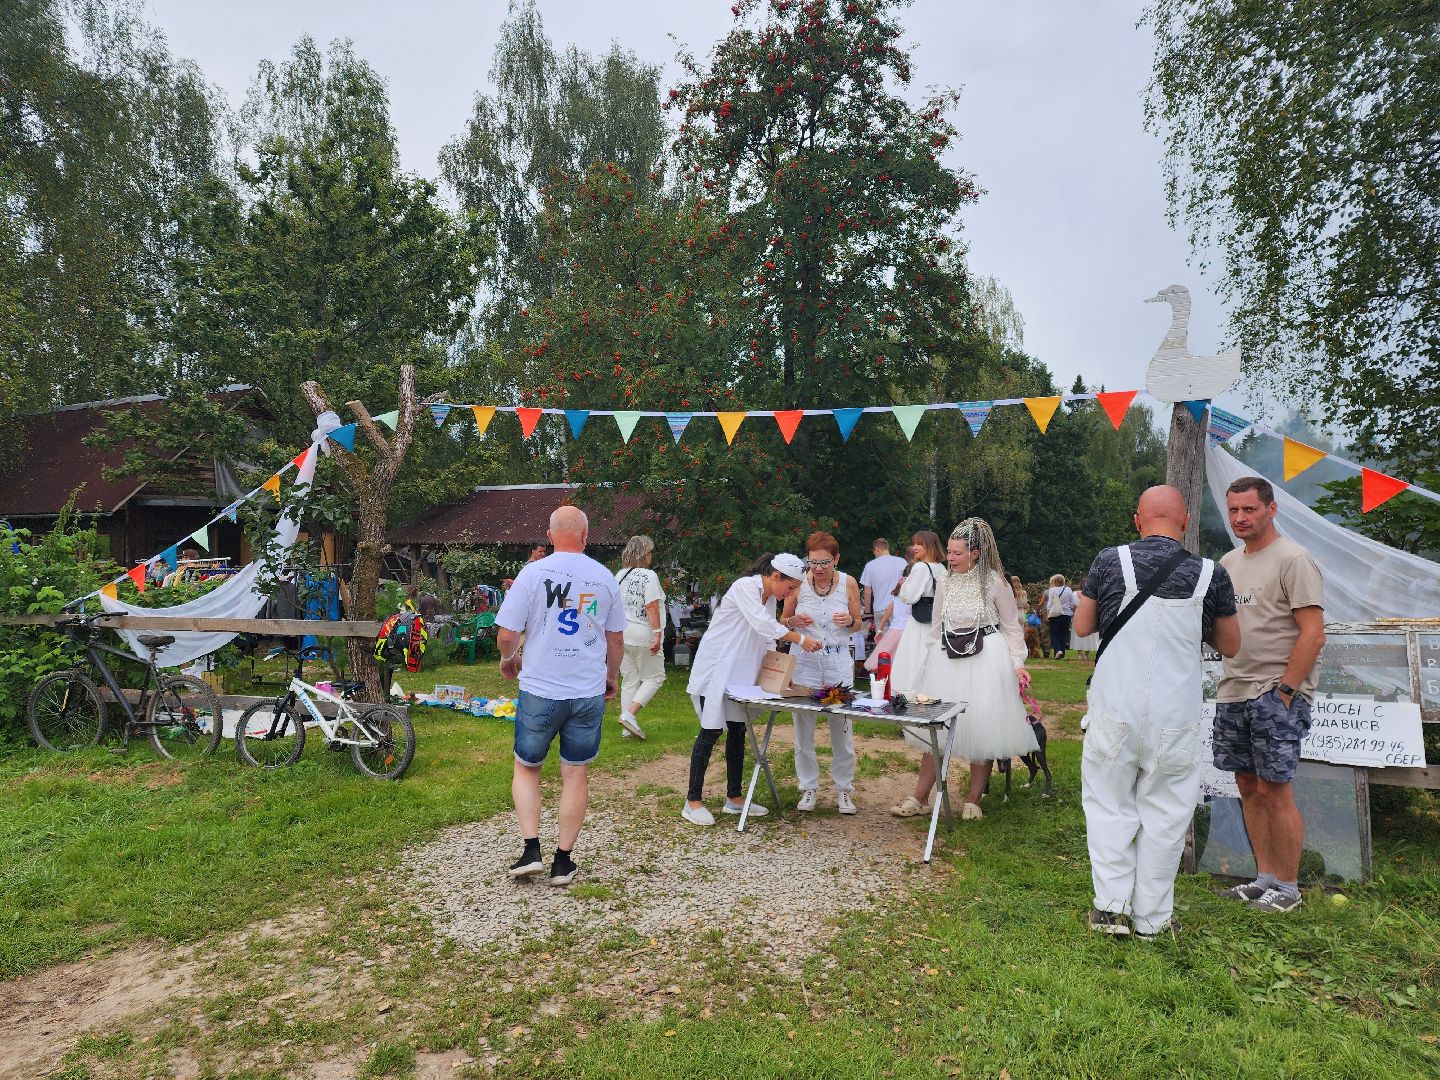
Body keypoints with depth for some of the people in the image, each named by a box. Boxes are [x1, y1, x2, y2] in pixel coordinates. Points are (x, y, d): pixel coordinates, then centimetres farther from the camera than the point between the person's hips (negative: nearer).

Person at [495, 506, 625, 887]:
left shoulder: (533, 572, -8)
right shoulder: (604, 577, 1)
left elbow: (508, 633, -8)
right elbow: (616, 638, 9)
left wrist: (507, 659, 14)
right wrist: (611, 676, 25)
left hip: (539, 691, -2)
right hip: (589, 692, 2)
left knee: (526, 768, 17)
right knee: (576, 774, 11)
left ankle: (531, 850, 9)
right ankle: (563, 861, 17)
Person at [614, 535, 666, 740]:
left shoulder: (620, 575, 10)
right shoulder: (649, 576, -12)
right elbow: (651, 607, -20)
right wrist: (657, 633, -19)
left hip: (622, 634, 7)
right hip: (642, 635, -7)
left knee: (629, 680, 13)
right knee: (654, 677, 5)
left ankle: (627, 728, 15)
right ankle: (629, 714, -10)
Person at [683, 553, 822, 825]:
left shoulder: (770, 598, 10)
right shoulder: (745, 587, -18)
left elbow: (767, 640, 13)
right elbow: (762, 624, -30)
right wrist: (800, 639, -28)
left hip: (739, 673, 9)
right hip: (715, 668, -9)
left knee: (737, 731, 10)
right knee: (711, 731, -6)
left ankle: (734, 798, 20)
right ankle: (692, 802, 1)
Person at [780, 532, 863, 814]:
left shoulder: (848, 584, -1)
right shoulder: (798, 582, -3)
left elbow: (858, 624, 10)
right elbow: (782, 621, 8)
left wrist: (849, 621, -13)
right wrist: (795, 621, -14)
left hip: (839, 663, 0)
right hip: (804, 661, 0)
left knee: (842, 727, 3)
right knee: (803, 726, 4)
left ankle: (844, 788, 19)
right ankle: (809, 787, 19)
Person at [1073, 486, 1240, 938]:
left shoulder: (1110, 561, -6)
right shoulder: (1210, 574, -4)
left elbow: (1082, 627, 6)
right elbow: (1230, 647, 9)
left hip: (1115, 709, 0)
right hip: (1175, 714, 1)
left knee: (1109, 804, 13)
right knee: (1163, 813, 13)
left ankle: (1111, 905, 13)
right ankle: (1151, 917, 22)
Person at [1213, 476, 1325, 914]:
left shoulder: (1292, 559, -9)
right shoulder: (1228, 562, 14)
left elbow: (1313, 633, -14)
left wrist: (1284, 690, -16)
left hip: (1276, 694, -7)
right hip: (1233, 692, 7)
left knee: (1274, 791, -2)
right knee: (1248, 787, 11)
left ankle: (1288, 888, 12)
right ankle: (1265, 878, 23)